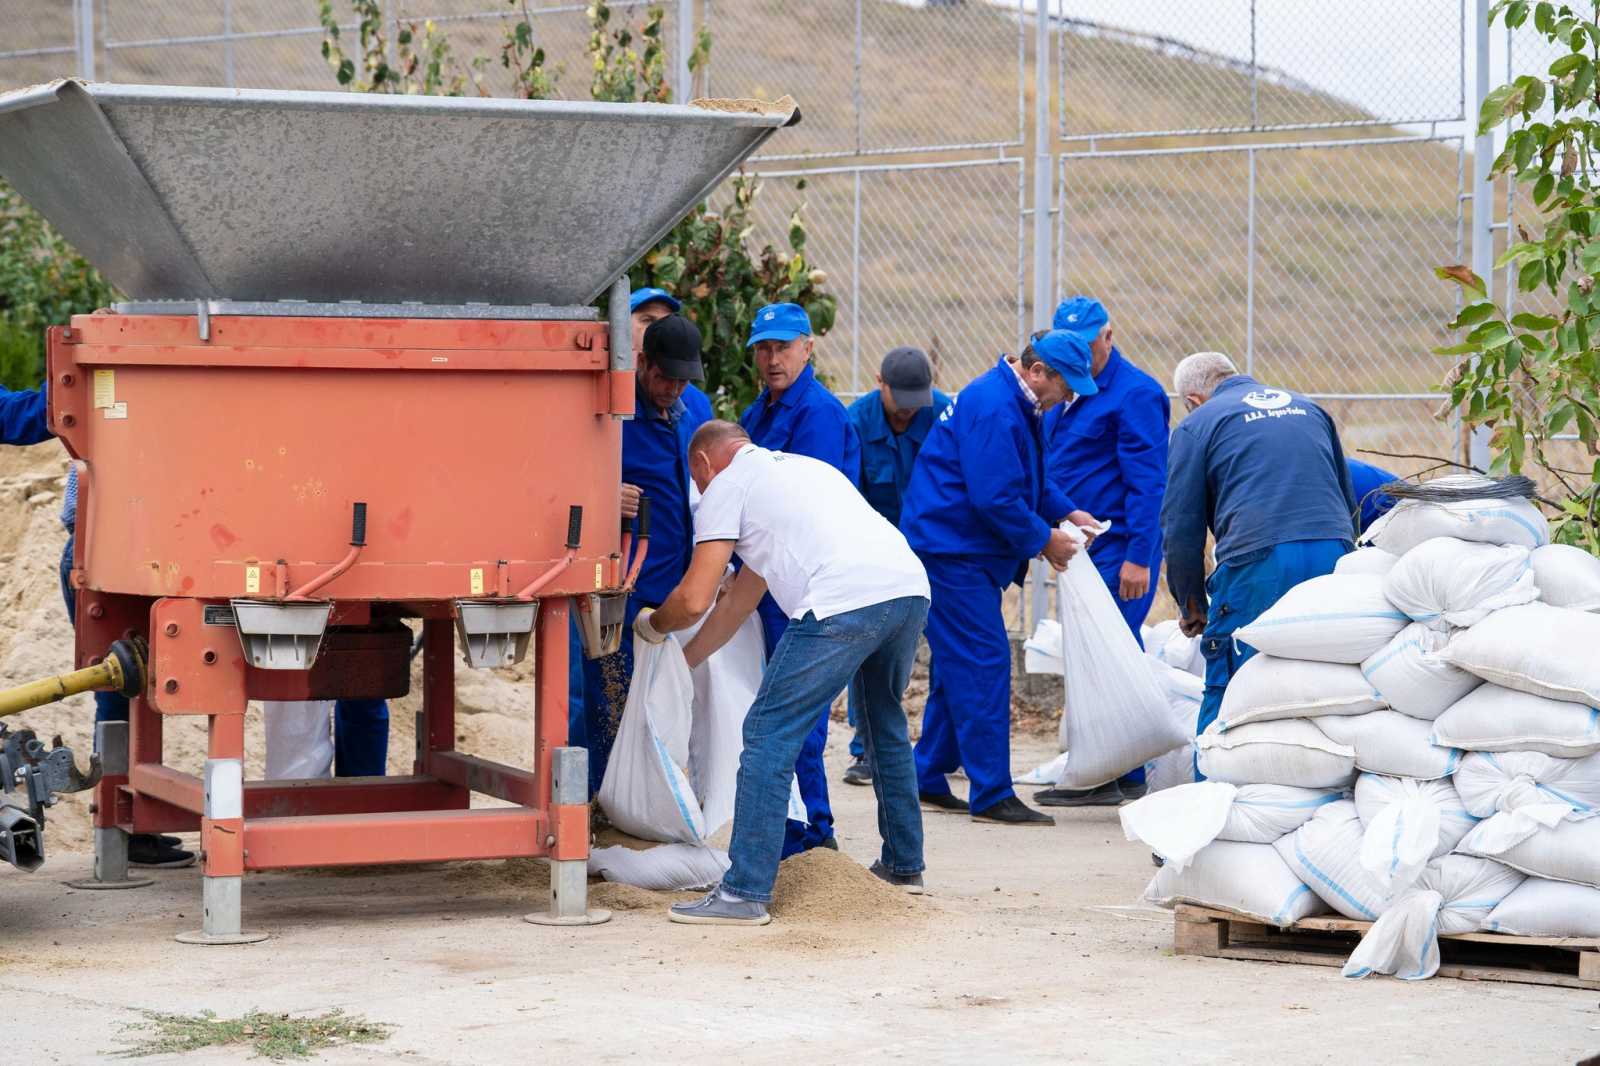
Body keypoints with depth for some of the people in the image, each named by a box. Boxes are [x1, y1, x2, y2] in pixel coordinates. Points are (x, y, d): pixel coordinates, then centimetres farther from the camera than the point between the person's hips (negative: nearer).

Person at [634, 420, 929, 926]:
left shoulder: (726, 486, 12)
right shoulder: (799, 467, 36)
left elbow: (694, 599, 5)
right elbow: (740, 599, 41)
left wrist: (652, 626, 28)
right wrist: (683, 661, 48)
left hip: (843, 601, -8)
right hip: (911, 585, 8)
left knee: (770, 735, 0)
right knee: (887, 725, 29)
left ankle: (745, 892, -3)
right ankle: (903, 866, 39)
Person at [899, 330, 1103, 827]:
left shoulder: (1015, 404, 13)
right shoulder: (994, 409, -21)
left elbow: (1029, 480, 24)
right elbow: (995, 498, -23)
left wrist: (1066, 512, 10)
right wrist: (1043, 540, -12)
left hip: (956, 549, 11)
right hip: (953, 551, -11)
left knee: (959, 664, 15)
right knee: (984, 664, -11)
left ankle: (928, 780, 22)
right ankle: (992, 795, -10)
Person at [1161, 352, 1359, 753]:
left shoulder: (1197, 425, 9)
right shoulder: (1308, 408, 25)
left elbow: (1181, 527, 7)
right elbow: (1349, 503, 29)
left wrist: (1191, 604, 17)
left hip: (1258, 559, -5)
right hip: (1333, 552, 5)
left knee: (1226, 698, 2)